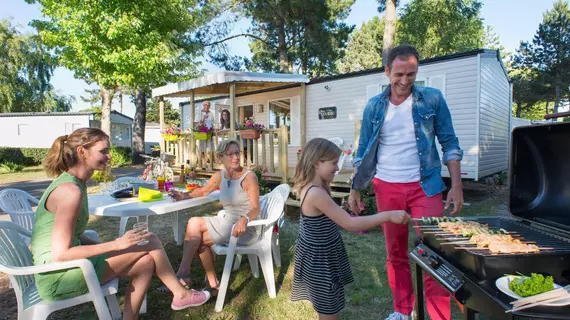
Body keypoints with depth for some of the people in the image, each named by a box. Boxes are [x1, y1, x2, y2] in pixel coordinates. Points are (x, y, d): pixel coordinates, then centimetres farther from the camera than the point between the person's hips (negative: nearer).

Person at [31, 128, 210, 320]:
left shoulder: (71, 182, 8)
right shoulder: (70, 190, -22)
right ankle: (180, 294, 9)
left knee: (145, 262, 6)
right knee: (150, 242, -10)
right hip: (60, 277, -9)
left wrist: (109, 248, 4)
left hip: (65, 268, 9)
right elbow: (60, 254, -24)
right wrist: (116, 244, -21)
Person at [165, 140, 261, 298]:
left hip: (247, 229, -6)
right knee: (198, 239, -10)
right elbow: (203, 191, 20)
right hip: (228, 223, 7)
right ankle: (213, 284, 4)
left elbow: (256, 209, -21)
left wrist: (244, 219, -41)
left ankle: (183, 274, 1)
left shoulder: (249, 177, -16)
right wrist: (185, 195, 3)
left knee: (195, 223, -14)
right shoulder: (220, 176, 3)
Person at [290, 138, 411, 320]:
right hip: (320, 259, -9)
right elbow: (350, 224, -33)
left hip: (320, 255, 10)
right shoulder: (316, 194, -32)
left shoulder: (311, 188, -2)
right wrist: (389, 215, -29)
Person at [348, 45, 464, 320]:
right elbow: (363, 153, 7)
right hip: (387, 188, 2)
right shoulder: (374, 106, 4)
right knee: (395, 254, 13)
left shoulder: (432, 99, -1)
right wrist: (355, 189, 5)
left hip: (425, 186, -2)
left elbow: (449, 143, 2)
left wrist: (457, 186, -5)